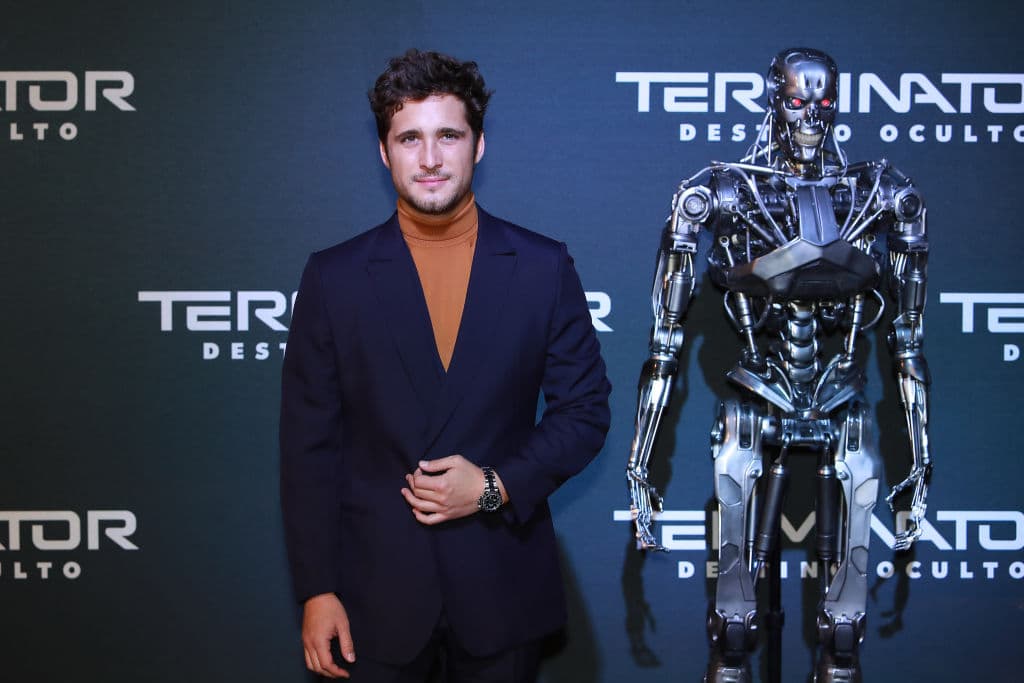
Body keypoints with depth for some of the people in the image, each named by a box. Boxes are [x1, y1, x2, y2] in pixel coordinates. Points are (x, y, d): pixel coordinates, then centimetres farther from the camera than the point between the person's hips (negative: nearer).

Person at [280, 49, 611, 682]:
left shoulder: (543, 267, -2)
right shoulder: (334, 277, -2)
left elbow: (585, 410, 2)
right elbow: (309, 445, 0)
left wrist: (496, 486, -12)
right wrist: (317, 589, -4)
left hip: (503, 588, 1)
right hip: (376, 589, 0)